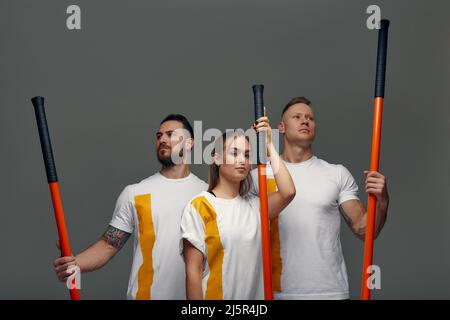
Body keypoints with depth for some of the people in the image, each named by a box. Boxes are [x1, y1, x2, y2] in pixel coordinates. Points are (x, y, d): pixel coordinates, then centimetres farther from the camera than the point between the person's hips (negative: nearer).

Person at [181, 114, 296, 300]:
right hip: (216, 294, -4)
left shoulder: (254, 205, 4)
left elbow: (288, 192, -14)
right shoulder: (199, 207, -9)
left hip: (255, 293, 5)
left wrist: (269, 146, -8)